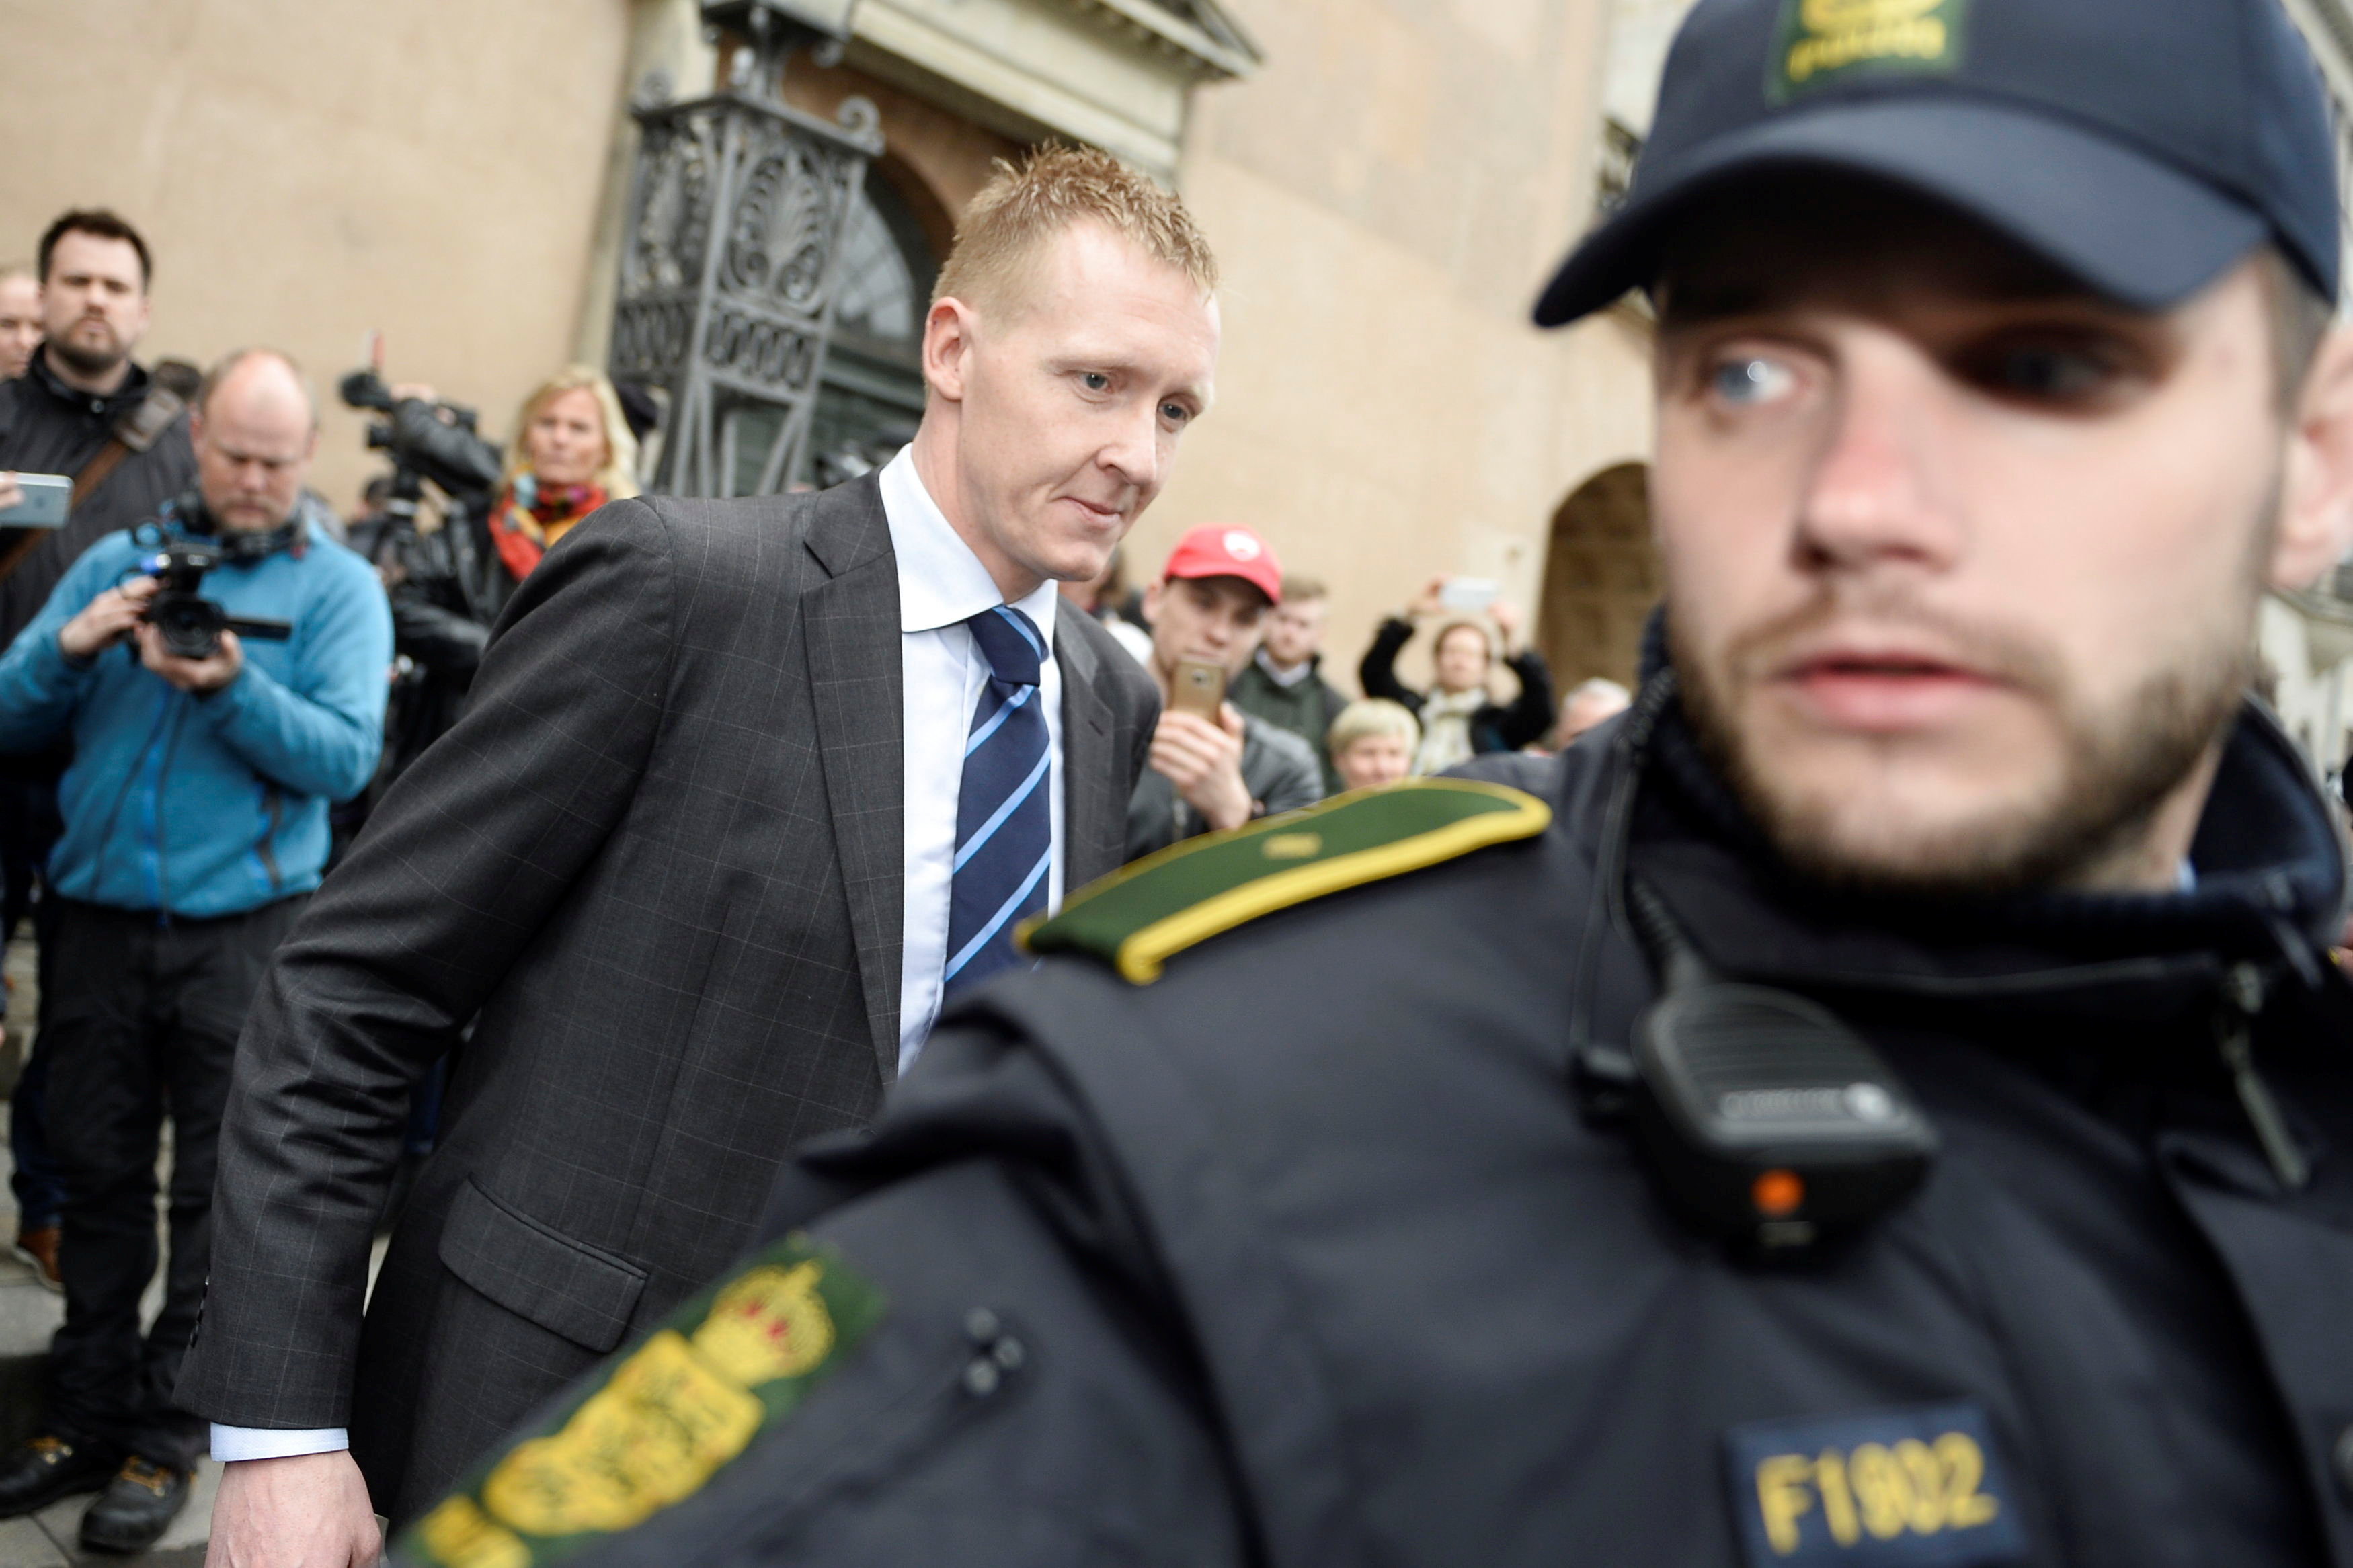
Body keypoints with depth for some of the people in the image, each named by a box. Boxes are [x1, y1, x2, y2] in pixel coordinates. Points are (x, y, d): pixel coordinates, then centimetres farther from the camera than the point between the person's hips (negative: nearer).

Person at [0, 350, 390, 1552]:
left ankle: (167, 1437, 17)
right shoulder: (120, 559, 10)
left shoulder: (339, 587, 1)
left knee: (221, 1193, 4)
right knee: (99, 1175, 11)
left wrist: (230, 686, -23)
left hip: (243, 928, -3)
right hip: (100, 918, 3)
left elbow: (345, 757, -11)